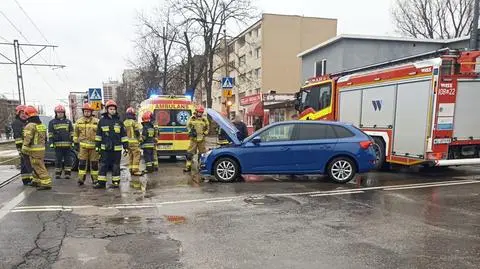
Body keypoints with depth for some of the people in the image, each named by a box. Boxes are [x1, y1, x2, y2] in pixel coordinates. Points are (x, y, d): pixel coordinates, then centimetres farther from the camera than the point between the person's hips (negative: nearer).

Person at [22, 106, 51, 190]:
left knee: (39, 167, -7)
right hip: (42, 148, 9)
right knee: (37, 166, 21)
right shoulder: (42, 125, 13)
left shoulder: (30, 126, -14)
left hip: (34, 150, -9)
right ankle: (36, 181, 31)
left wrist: (24, 149, -15)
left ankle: (46, 183, -10)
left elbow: (27, 139, -19)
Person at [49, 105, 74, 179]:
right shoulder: (52, 122, 8)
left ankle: (67, 174, 9)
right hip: (57, 144, -1)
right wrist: (51, 143, -6)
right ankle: (58, 174, 13)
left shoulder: (68, 122, 14)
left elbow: (71, 133, 12)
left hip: (67, 144, 1)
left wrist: (72, 142, 4)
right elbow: (50, 134, 4)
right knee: (58, 160, 3)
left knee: (68, 160, 2)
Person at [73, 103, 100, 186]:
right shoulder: (79, 121, 8)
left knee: (94, 163, 5)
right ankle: (81, 179, 4)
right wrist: (76, 143, 8)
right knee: (82, 162, -2)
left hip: (94, 146, -1)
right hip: (82, 145, 1)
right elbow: (75, 133, 13)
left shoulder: (96, 121, 1)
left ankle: (95, 179, 15)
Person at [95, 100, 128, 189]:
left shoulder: (119, 121, 4)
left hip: (117, 148, -1)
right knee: (103, 165, 3)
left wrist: (126, 146, 1)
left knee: (116, 166, 5)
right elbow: (98, 135, 10)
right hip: (105, 148, 1)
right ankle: (101, 182, 8)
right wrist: (97, 146, 6)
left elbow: (124, 135, 5)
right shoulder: (102, 121, 5)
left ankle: (116, 182, 14)